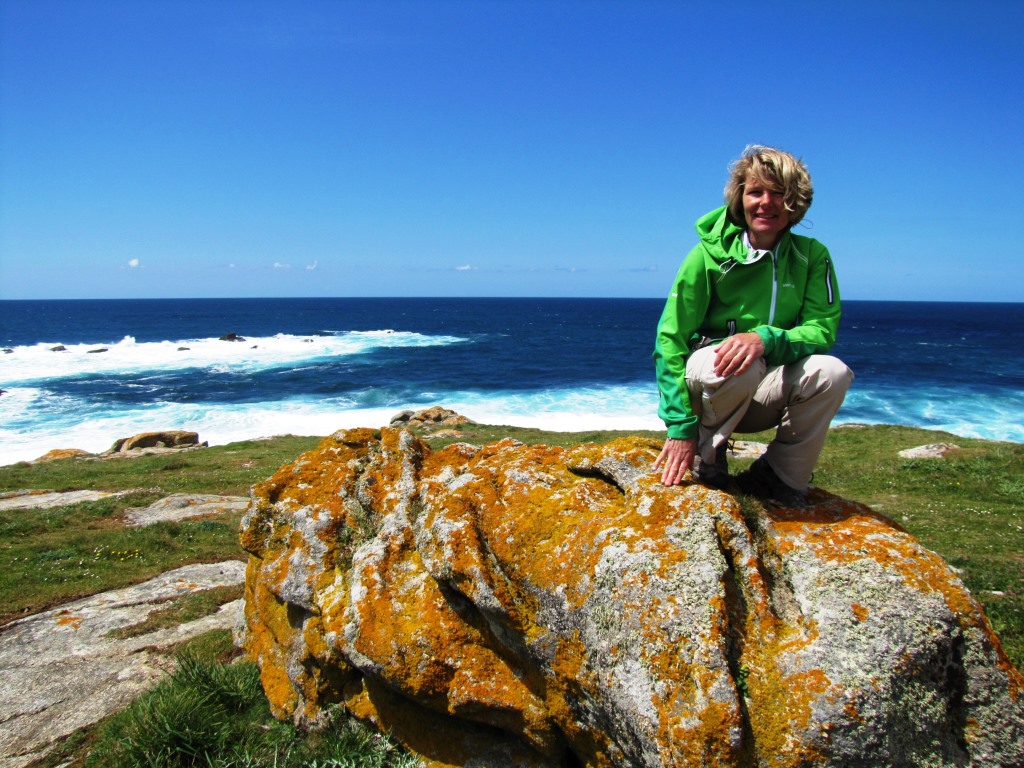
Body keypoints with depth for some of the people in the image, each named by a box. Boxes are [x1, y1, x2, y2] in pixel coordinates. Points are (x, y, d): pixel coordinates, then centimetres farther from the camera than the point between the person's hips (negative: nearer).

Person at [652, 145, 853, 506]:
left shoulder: (812, 256, -4)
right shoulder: (709, 254, -11)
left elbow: (823, 329, -13)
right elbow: (669, 340, -14)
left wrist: (766, 338, -36)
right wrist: (680, 427, -23)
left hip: (764, 395, 3)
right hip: (708, 385, -2)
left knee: (832, 371, -26)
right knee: (738, 367, -36)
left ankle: (778, 476, -5)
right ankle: (706, 457, -6)